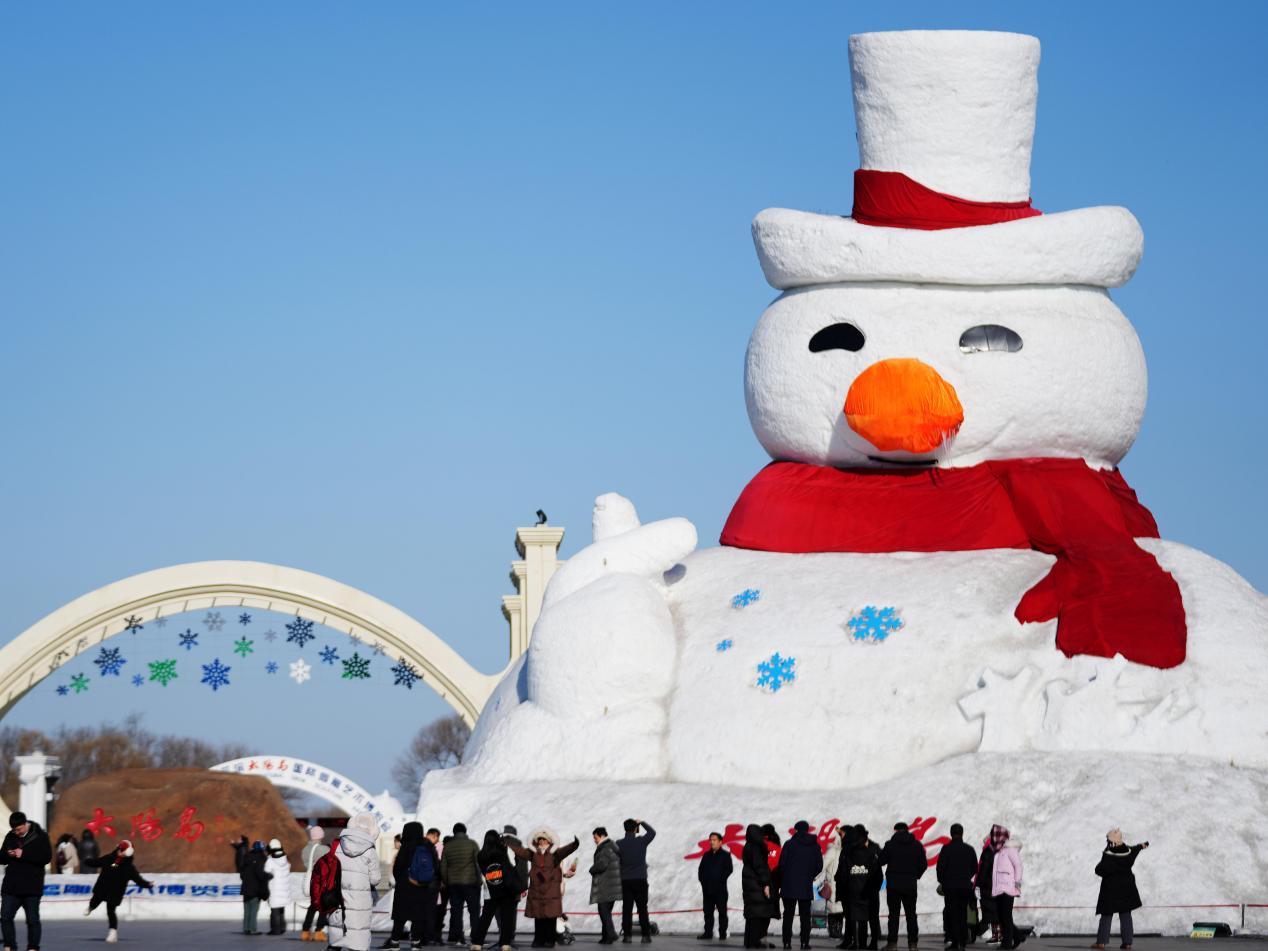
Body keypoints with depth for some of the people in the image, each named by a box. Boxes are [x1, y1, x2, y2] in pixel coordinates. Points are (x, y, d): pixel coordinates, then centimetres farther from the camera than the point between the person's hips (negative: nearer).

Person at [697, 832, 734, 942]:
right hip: (707, 889, 5)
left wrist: (720, 879, -14)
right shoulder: (706, 855, 16)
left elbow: (729, 869, -7)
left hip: (720, 889, -5)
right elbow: (701, 870, 17)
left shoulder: (725, 855, 1)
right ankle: (708, 933, 7)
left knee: (722, 911, -2)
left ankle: (722, 933, -1)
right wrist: (702, 880, 2)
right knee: (708, 912, 5)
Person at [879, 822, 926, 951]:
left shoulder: (890, 844, -6)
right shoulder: (917, 845, 2)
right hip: (911, 884, 2)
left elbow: (881, 861, -4)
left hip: (893, 884, -2)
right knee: (911, 914, 8)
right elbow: (924, 864, 2)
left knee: (894, 913, 1)